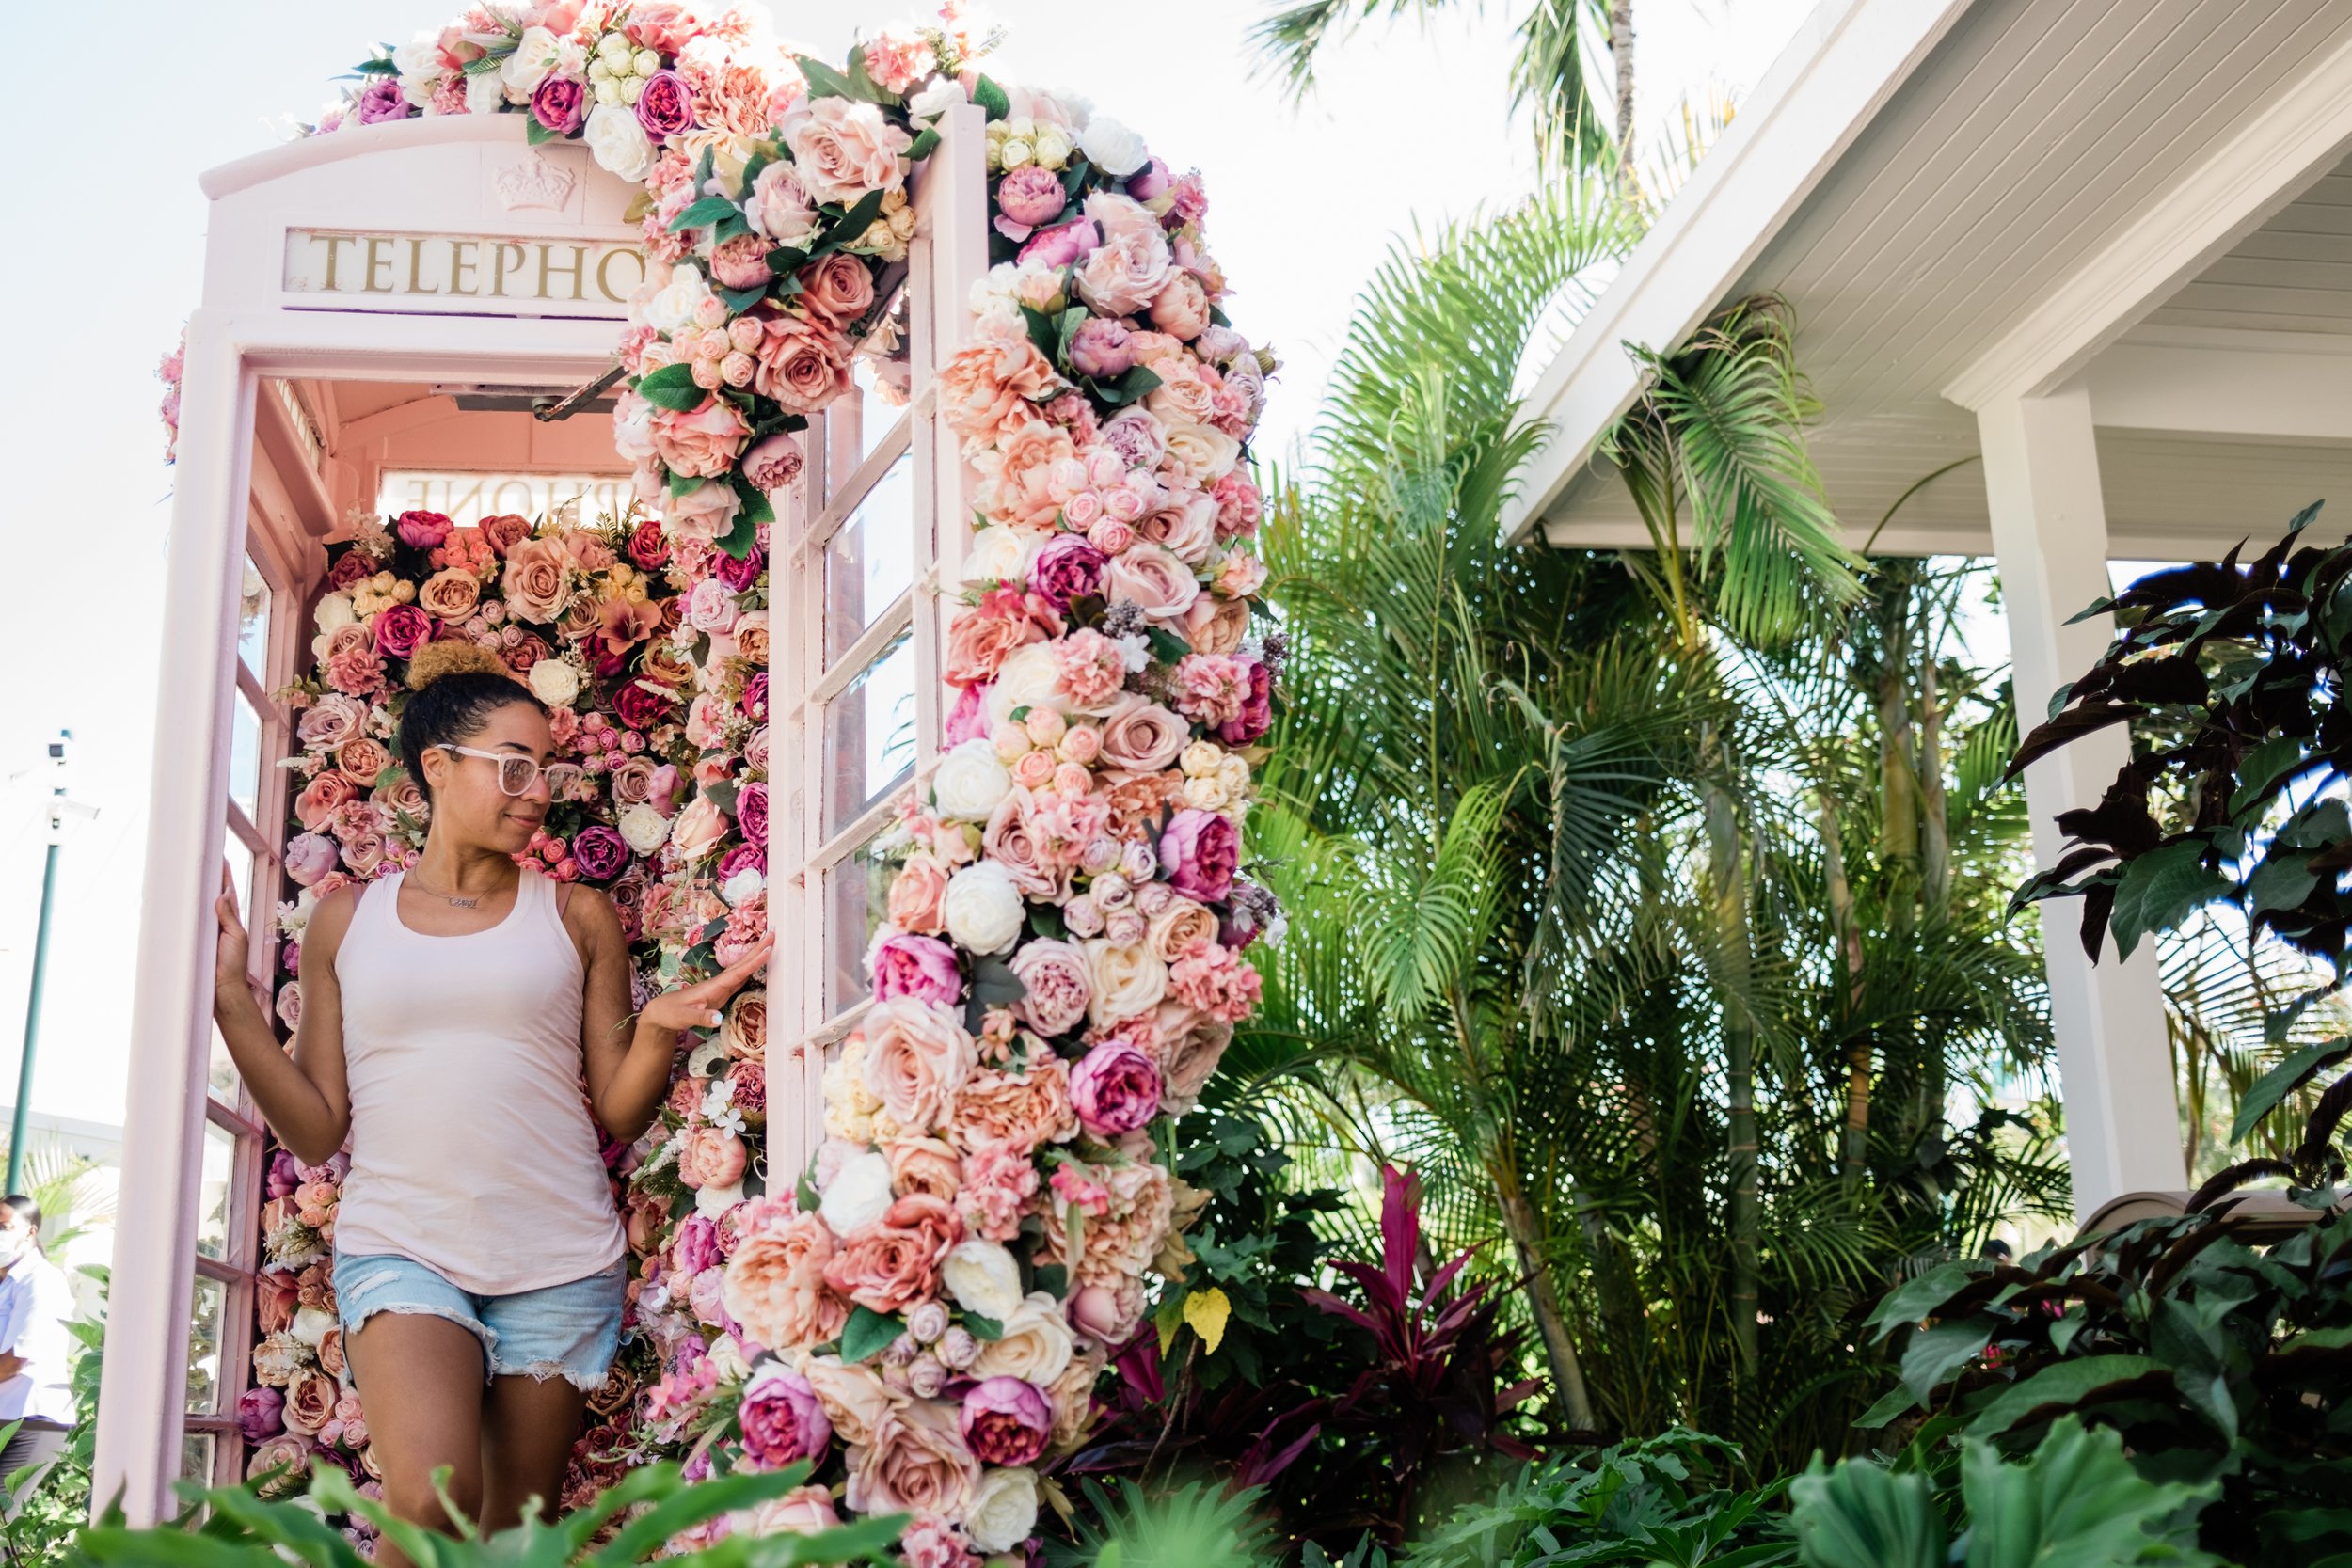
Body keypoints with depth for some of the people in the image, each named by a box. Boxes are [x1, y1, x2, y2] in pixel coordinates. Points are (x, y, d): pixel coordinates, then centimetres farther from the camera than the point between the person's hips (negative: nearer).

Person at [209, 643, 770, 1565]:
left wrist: (660, 1032, -12)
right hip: (400, 1242, -1)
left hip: (559, 1262, 1)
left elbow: (618, 1116, 7)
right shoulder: (348, 919, 10)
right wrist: (233, 1002, -1)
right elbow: (316, 1131, 7)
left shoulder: (575, 917, 9)